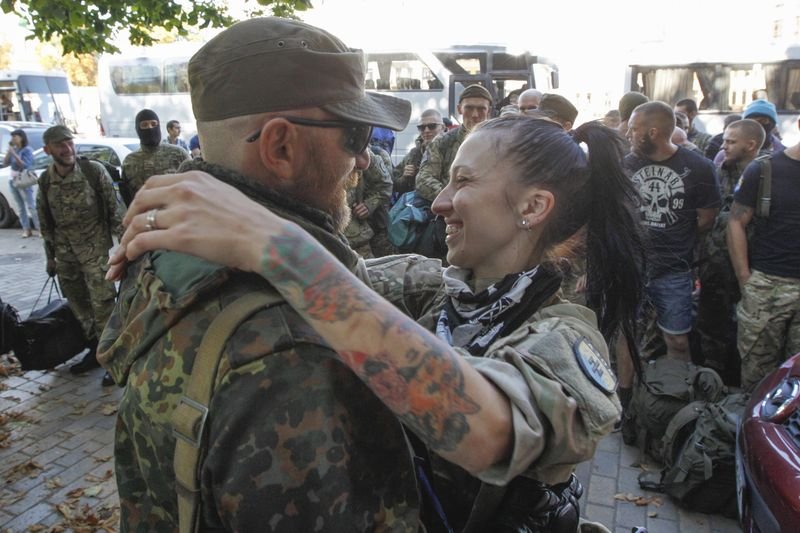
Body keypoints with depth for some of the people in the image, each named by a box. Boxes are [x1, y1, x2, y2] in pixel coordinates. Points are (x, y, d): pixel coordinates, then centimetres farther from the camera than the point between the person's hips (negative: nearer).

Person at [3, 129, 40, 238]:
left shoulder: (27, 150, -7)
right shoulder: (14, 150, 10)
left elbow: (24, 165, -17)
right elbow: (5, 163, 7)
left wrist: (13, 153, -18)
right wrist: (9, 150, 0)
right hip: (13, 181, 7)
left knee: (31, 206, -9)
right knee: (20, 207, 6)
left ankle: (41, 228, -8)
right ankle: (27, 229, 10)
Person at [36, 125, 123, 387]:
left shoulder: (94, 171, -9)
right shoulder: (45, 181, 2)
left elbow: (113, 208, -6)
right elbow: (45, 221, 11)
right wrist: (50, 256, 13)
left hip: (94, 248, -4)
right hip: (65, 252, 5)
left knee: (102, 303, -8)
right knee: (78, 304, 11)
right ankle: (95, 350, 27)